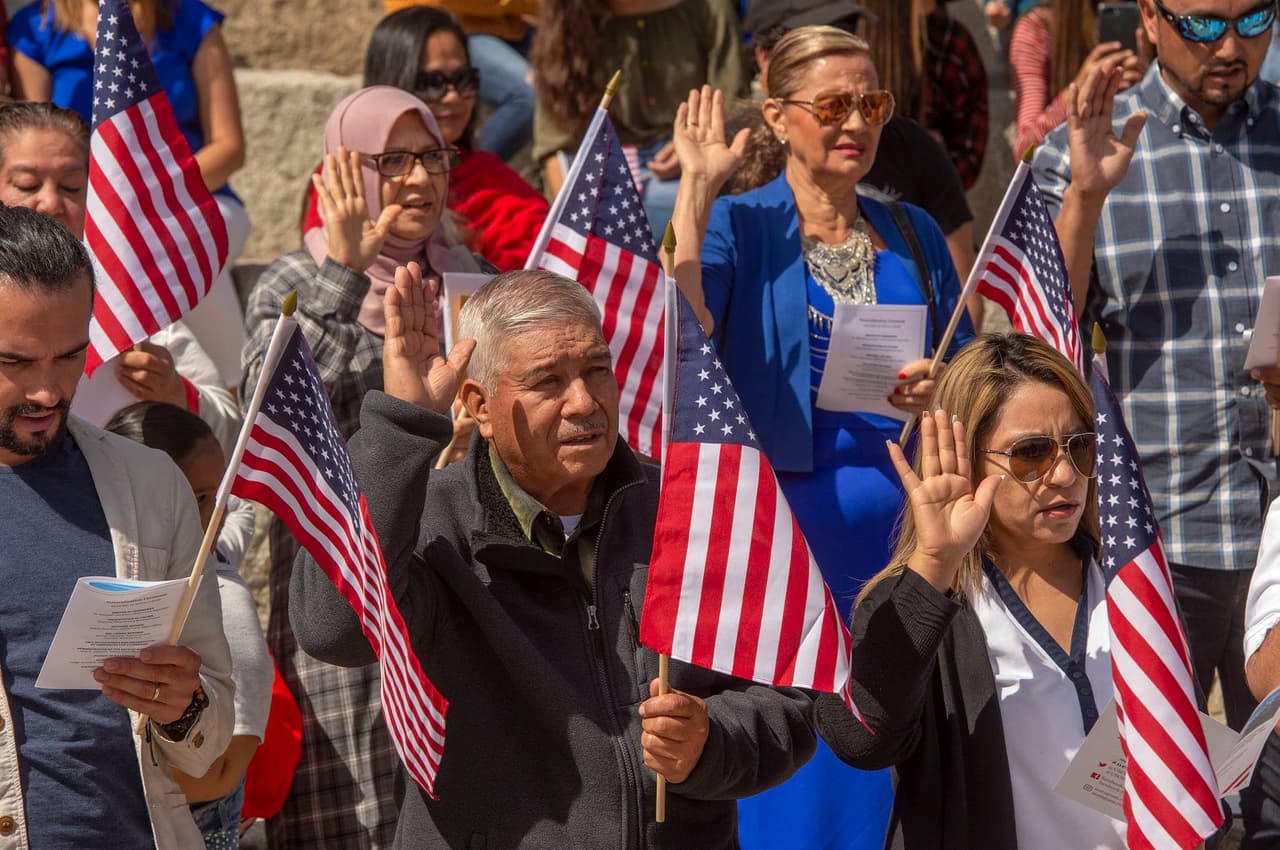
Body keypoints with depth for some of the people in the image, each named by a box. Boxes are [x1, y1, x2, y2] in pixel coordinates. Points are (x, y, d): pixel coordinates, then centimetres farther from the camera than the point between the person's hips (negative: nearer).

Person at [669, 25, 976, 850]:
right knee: (793, 779, -2)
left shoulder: (913, 235, 13)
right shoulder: (738, 225, 0)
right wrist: (697, 189, -17)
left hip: (904, 525, 4)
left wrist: (942, 393, -6)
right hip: (787, 518, -4)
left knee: (895, 772, 5)